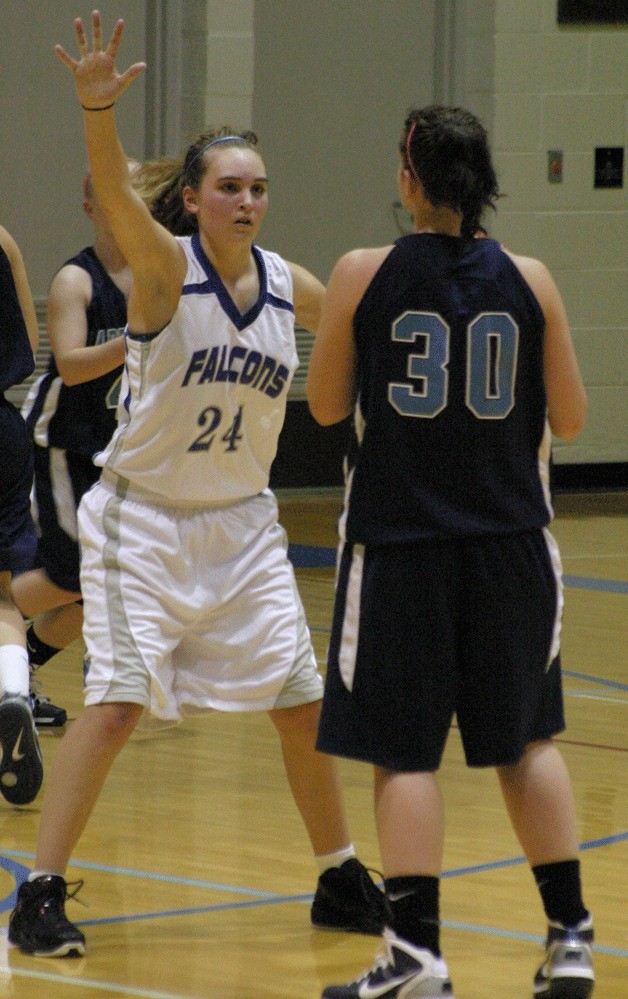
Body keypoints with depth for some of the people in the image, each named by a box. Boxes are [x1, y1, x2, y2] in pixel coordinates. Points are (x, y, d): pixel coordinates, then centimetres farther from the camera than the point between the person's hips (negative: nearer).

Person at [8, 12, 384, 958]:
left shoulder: (289, 287, 0)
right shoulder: (165, 267, -15)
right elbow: (118, 201, -36)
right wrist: (96, 108, -54)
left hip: (243, 524, 5)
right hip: (144, 518, -5)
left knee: (304, 702, 7)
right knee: (117, 702, -14)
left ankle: (341, 881, 24)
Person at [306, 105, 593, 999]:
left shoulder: (363, 276, -7)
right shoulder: (528, 281, -2)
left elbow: (327, 406, 2)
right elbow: (569, 420, 3)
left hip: (399, 538, -2)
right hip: (509, 538, 2)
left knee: (405, 751, 3)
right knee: (525, 741, 16)